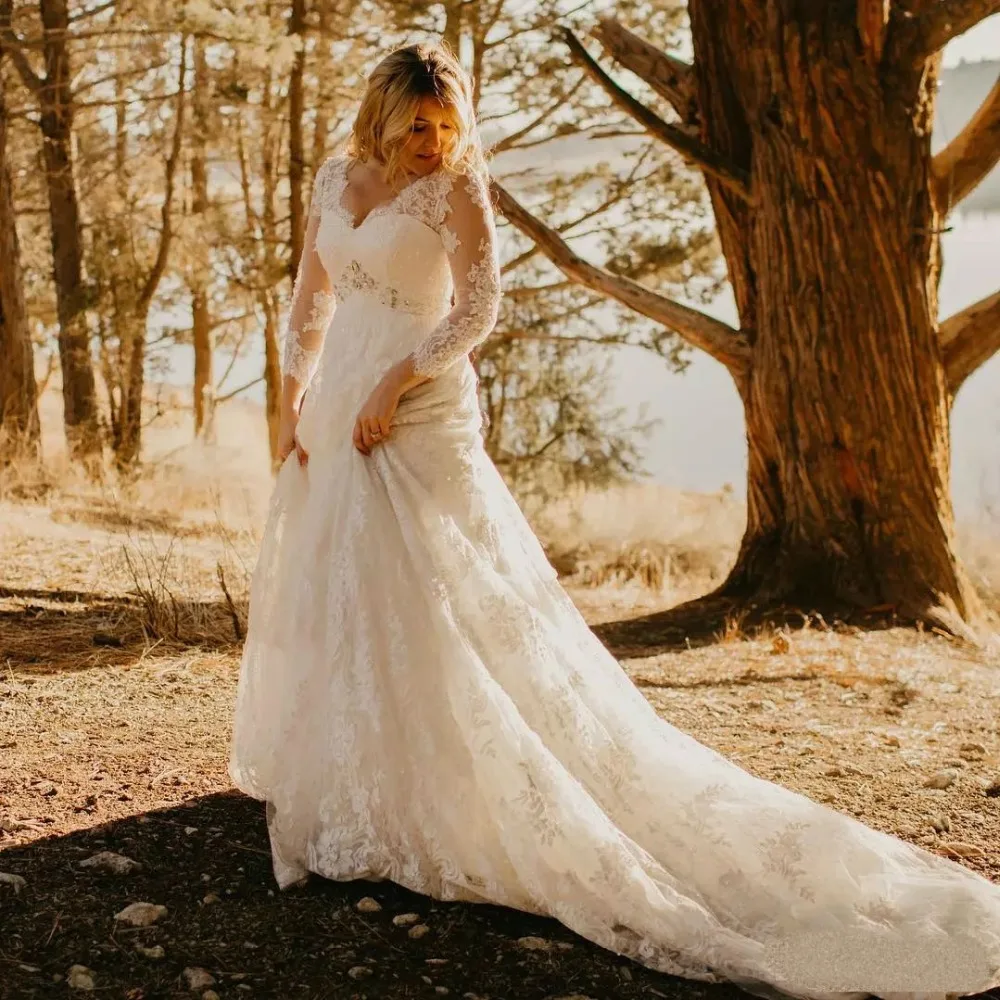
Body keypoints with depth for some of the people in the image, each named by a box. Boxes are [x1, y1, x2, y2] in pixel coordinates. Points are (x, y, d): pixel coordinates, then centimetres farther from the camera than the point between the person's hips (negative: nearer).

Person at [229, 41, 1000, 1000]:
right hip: (338, 406, 7)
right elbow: (310, 297, 15)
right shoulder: (335, 177, 9)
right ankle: (343, 778, 25)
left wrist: (396, 382, -18)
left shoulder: (455, 186, -9)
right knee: (324, 588, 11)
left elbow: (477, 308, -13)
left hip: (418, 415, -7)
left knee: (424, 596, -8)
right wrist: (293, 401, 9)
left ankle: (440, 799, -1)